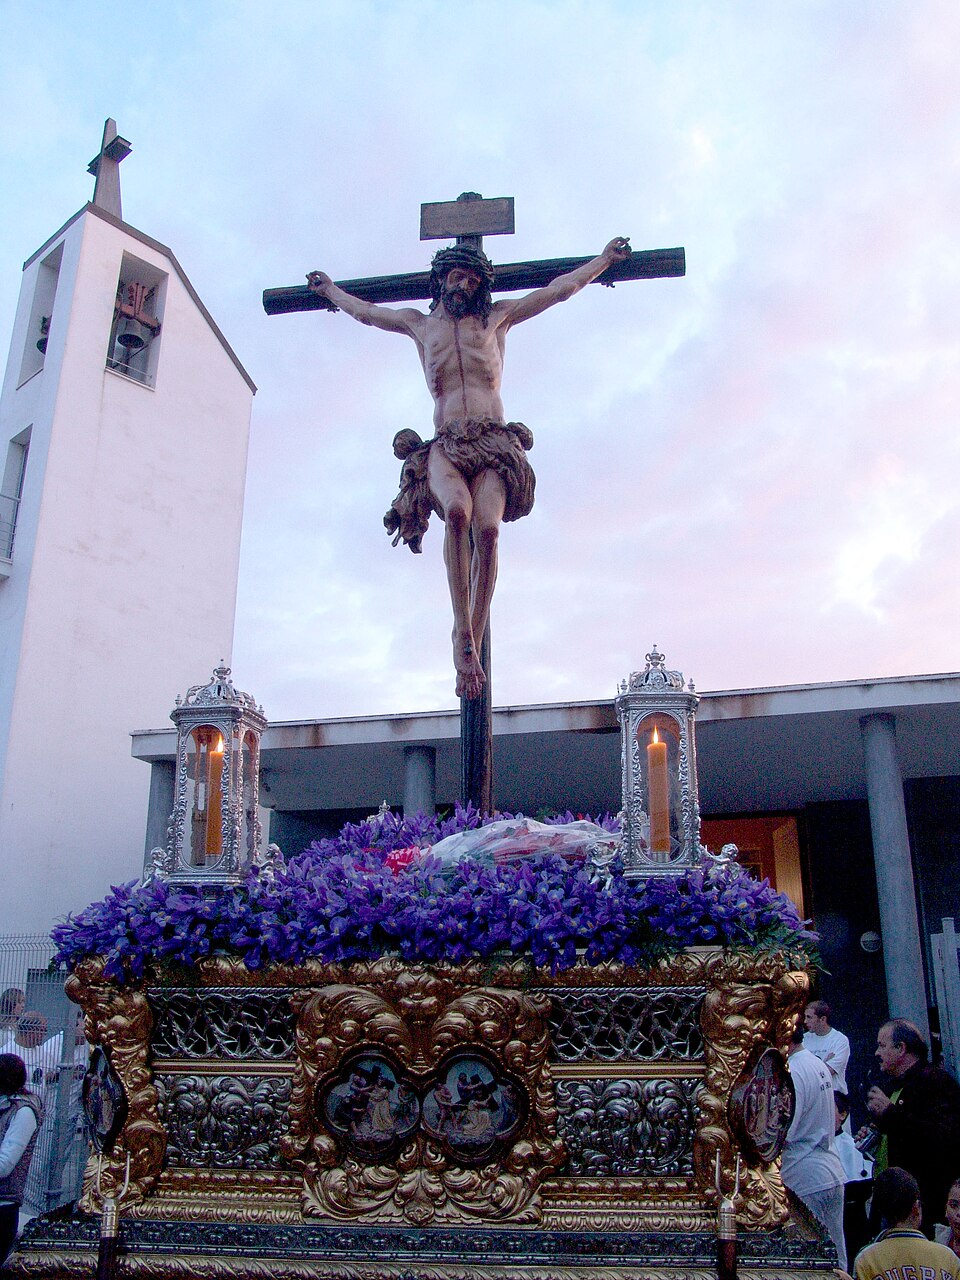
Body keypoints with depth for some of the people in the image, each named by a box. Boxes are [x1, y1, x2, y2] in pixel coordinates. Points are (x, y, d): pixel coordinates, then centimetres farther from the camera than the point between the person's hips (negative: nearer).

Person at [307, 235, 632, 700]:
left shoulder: (497, 317, 23)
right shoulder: (419, 324, 27)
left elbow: (561, 287, 32)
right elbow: (363, 310, 43)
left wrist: (606, 258, 38)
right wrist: (328, 289, 56)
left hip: (493, 443, 0)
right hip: (444, 446, 0)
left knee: (488, 527, -29)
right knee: (457, 510, -34)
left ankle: (473, 639, -26)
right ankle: (461, 631, -30)